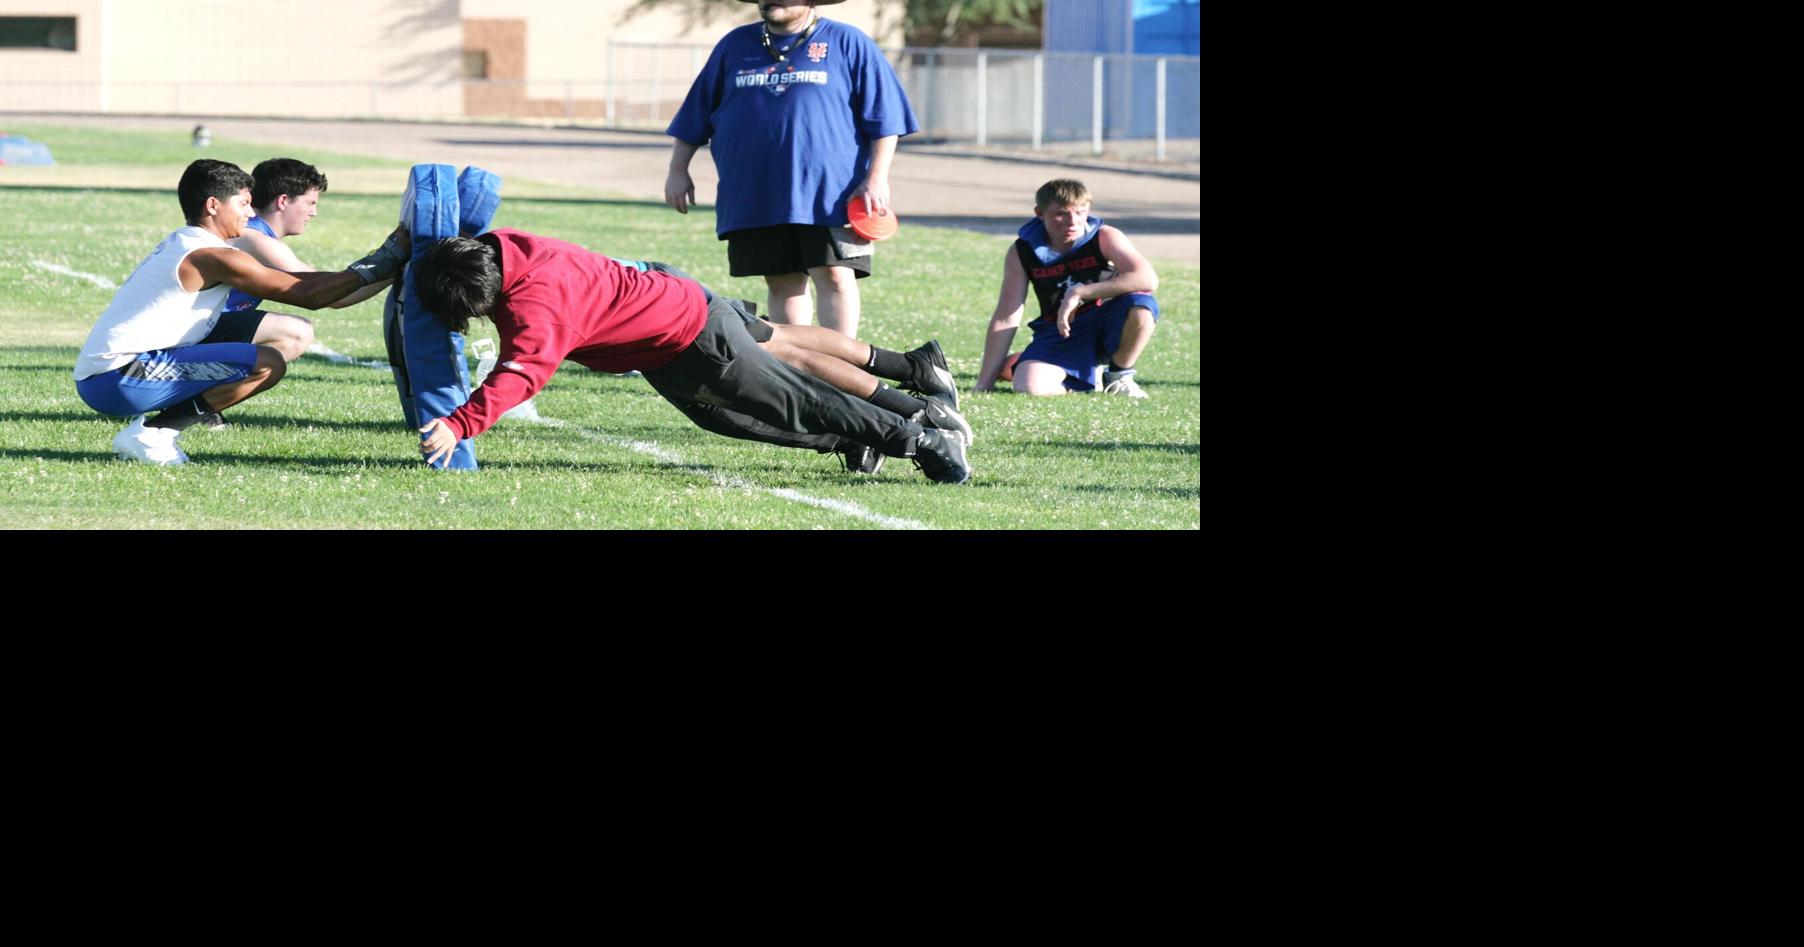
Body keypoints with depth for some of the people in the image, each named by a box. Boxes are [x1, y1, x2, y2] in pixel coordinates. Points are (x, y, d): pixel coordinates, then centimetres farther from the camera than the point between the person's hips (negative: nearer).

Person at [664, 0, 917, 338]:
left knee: (835, 278, -11)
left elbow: (883, 121, 1)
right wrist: (678, 170, 14)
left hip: (830, 193, -4)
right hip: (754, 195, 4)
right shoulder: (735, 46, 15)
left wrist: (876, 178, -8)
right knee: (782, 283, 7)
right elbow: (695, 117, 20)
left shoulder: (848, 44, 4)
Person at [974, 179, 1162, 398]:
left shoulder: (1104, 238, -13)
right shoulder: (1022, 253, -8)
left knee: (1140, 305, -35)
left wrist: (1079, 293, -33)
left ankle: (1119, 376, -5)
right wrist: (984, 384, -10)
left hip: (1108, 325, -1)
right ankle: (1090, 381, 7)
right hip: (1060, 331, 1)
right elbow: (1006, 318, -6)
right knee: (1029, 386, -29)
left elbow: (1148, 279, -30)